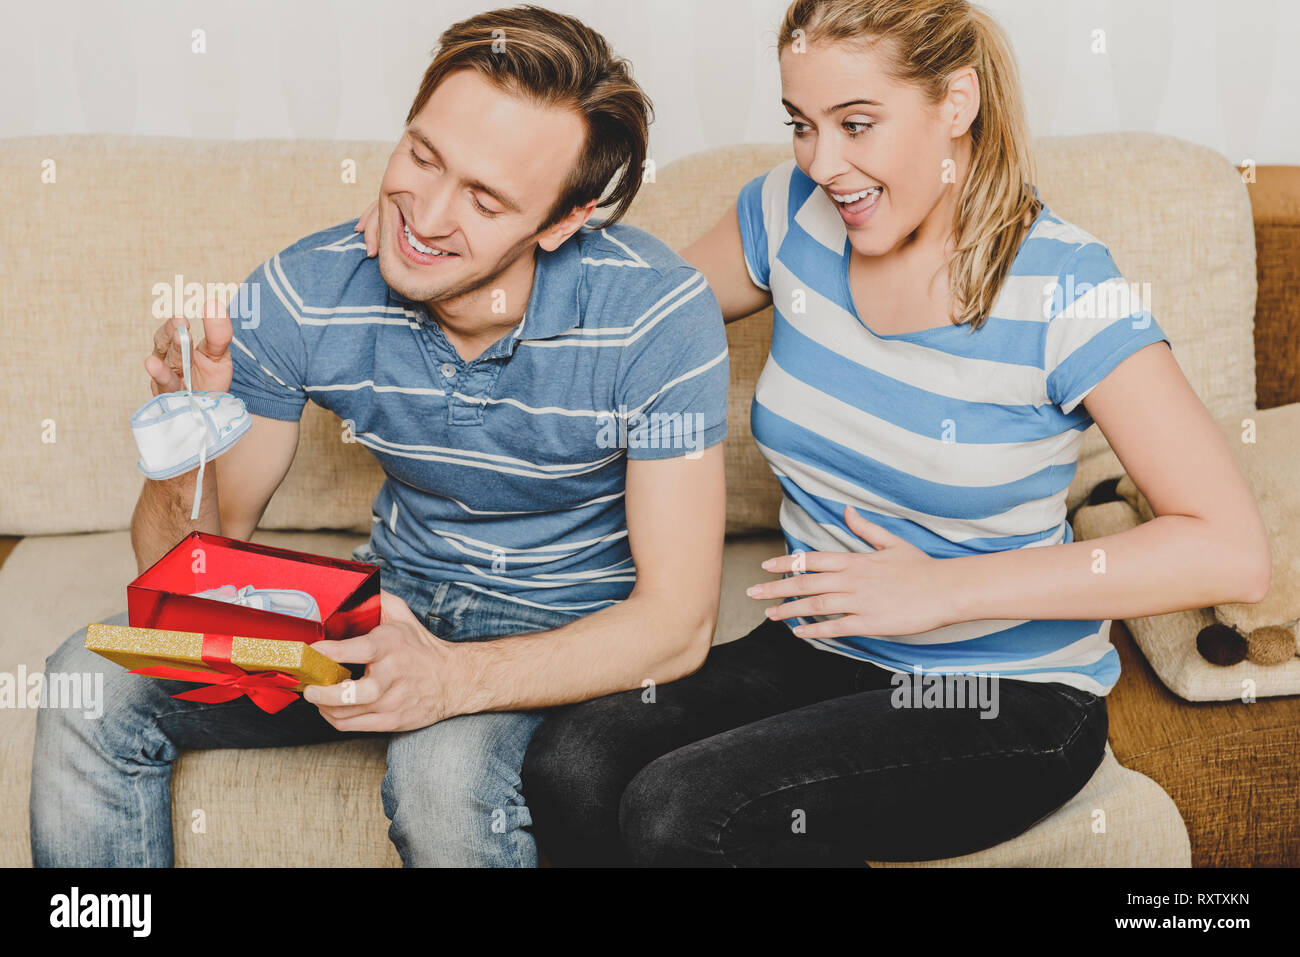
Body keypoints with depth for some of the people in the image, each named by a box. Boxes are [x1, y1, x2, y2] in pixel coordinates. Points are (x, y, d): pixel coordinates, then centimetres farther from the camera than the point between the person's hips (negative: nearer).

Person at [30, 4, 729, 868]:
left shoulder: (656, 314, -23)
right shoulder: (304, 294, -14)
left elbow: (677, 625, -22)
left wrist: (454, 677, -37)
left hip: (576, 630, -3)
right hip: (397, 598, 4)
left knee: (448, 772, -35)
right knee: (93, 678, -12)